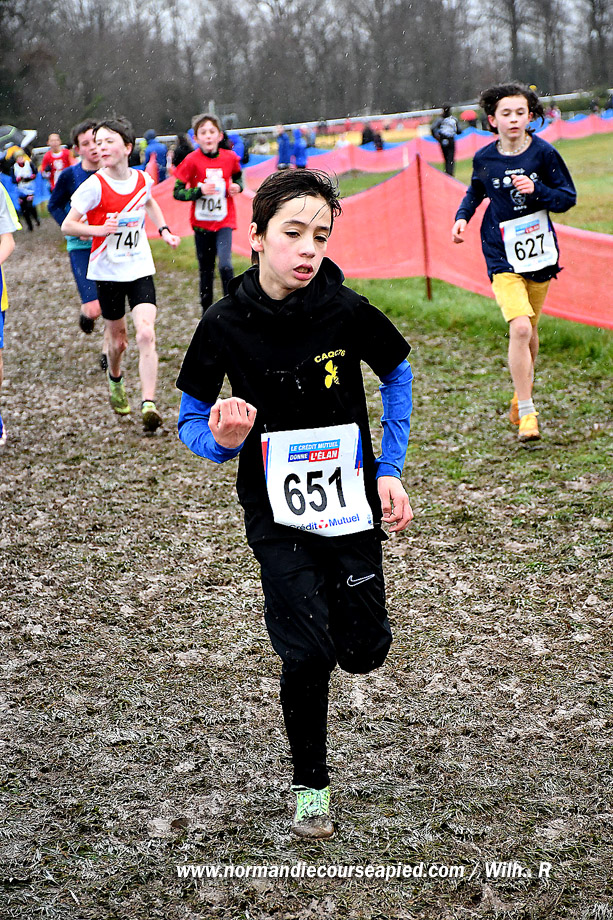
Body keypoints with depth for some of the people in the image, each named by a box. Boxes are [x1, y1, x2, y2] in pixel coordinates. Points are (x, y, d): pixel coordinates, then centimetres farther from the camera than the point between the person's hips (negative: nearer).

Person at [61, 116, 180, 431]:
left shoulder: (143, 180, 0)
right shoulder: (94, 186, -13)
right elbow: (67, 225, -10)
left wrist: (164, 231, 11)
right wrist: (100, 229, -25)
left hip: (140, 269, 2)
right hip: (107, 272, -2)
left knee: (146, 335, -16)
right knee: (117, 340, 11)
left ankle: (148, 404, -19)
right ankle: (115, 382, 44)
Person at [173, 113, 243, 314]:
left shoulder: (230, 157, -4)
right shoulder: (192, 161, -11)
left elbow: (237, 176, 18)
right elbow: (177, 192, -9)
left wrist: (237, 187, -4)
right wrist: (200, 191, -23)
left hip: (224, 220, 0)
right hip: (201, 222, 0)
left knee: (225, 264, -20)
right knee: (206, 271, 10)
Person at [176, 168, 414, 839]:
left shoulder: (348, 312, -12)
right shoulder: (225, 325, -13)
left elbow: (397, 377, 8)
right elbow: (191, 420, -1)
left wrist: (390, 471, 3)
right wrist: (224, 439, -24)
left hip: (351, 502, 1)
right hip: (277, 512, -1)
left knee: (364, 652, 4)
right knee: (308, 653, -10)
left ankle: (344, 612, 43)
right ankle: (310, 784, 15)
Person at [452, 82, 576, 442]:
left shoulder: (543, 153, -6)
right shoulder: (484, 159, -2)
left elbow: (568, 198, -3)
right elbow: (475, 193, 19)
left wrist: (537, 190, -19)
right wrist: (462, 217, 1)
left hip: (539, 250, 2)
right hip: (502, 254, -1)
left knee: (529, 329, 15)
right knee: (519, 328, -18)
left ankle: (522, 396, 38)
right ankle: (527, 412, -10)